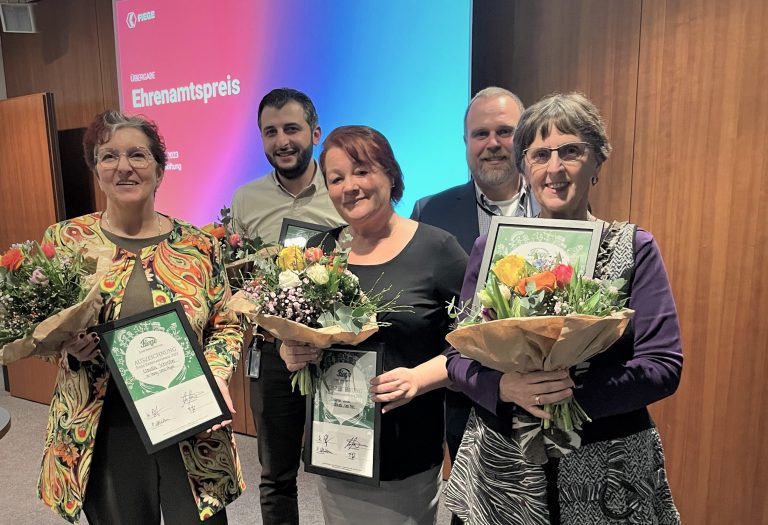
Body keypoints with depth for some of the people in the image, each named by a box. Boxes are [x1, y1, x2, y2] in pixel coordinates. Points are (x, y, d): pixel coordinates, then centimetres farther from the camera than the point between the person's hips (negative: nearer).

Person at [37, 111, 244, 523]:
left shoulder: (198, 244, -3)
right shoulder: (65, 240, -2)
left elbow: (226, 325, 4)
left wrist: (215, 373, -13)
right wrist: (67, 346, -14)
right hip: (103, 433, 1)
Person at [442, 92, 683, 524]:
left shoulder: (633, 248, -4)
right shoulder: (491, 247, -1)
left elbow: (664, 365, -9)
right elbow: (459, 355, -2)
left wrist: (576, 391, -24)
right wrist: (505, 386, -21)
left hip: (609, 472, -1)